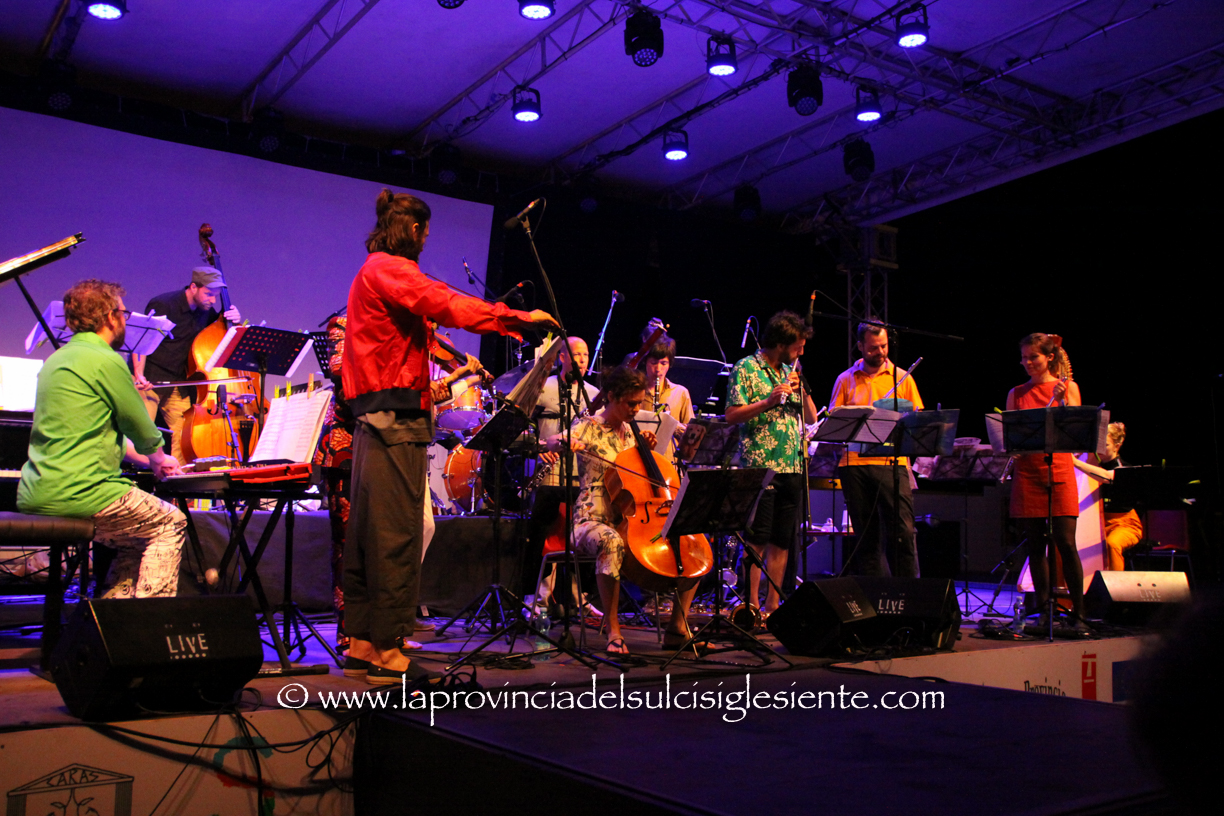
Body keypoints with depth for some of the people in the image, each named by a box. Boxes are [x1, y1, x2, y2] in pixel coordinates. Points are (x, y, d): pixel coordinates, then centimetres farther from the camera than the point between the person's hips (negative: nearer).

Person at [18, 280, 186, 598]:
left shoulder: (57, 359, 17)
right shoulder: (106, 361, -12)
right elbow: (143, 432, -4)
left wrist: (151, 460, 28)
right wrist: (158, 459, 17)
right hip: (77, 493, -9)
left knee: (137, 537, 23)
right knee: (169, 524, 6)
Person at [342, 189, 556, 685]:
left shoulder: (375, 272, 25)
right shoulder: (389, 268, -7)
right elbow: (444, 305, -21)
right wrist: (514, 318, -21)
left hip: (374, 416, 11)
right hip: (395, 417, -11)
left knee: (368, 528, 12)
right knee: (396, 532, -11)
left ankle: (361, 637, 19)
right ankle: (387, 653, -10)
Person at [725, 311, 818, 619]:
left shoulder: (790, 371, 18)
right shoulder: (746, 368, -2)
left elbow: (811, 418, 16)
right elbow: (732, 415, -10)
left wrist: (802, 389, 0)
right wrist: (769, 401, -20)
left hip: (792, 467, 7)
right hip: (760, 466, -7)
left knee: (782, 542, 8)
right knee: (757, 540, -5)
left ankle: (773, 604, 15)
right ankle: (752, 605, 0)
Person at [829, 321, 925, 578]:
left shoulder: (902, 378, 12)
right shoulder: (846, 379, 12)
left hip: (892, 462, -1)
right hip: (854, 462, 1)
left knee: (903, 532, -9)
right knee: (866, 536, 6)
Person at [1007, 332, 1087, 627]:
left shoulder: (1068, 387, 7)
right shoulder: (1016, 394, 12)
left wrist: (1061, 401, -15)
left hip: (1059, 471, -2)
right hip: (1027, 472, 2)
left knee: (1065, 542, -8)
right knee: (1035, 544, 3)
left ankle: (1079, 613, 0)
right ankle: (1043, 610, 11)